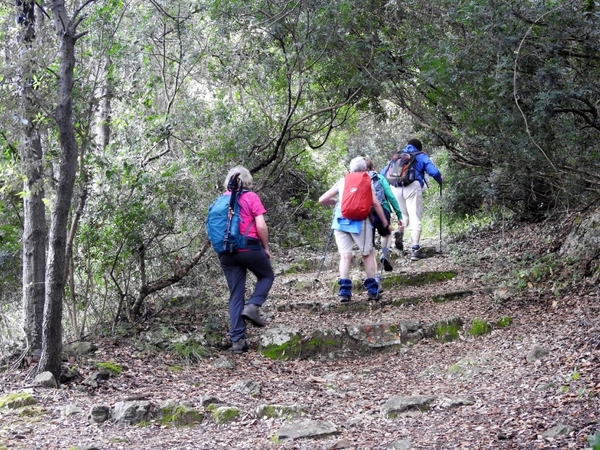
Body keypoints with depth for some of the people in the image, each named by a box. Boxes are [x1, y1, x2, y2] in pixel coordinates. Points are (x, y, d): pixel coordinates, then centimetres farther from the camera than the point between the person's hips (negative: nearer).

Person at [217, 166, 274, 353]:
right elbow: (261, 226, -8)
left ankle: (237, 339, 4)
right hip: (250, 248, -4)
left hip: (226, 252, 4)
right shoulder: (251, 197, -3)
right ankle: (252, 305, -2)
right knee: (267, 275, 22)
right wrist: (266, 247, 4)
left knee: (235, 295, 8)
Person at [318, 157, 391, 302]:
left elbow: (322, 200, 12)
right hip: (359, 221, -2)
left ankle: (344, 290, -8)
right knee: (367, 254, 10)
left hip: (341, 221, 2)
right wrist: (385, 222, 4)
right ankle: (372, 290, 8)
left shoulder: (341, 182, 15)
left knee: (345, 255, 2)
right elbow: (375, 203, -3)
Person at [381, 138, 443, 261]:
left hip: (395, 189, 3)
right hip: (412, 187, -3)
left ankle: (399, 231, -10)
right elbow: (434, 172, 3)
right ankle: (415, 249, -9)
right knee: (415, 218, -1)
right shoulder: (421, 156, 16)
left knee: (404, 215, 21)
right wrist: (440, 181, 22)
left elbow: (383, 174, 20)